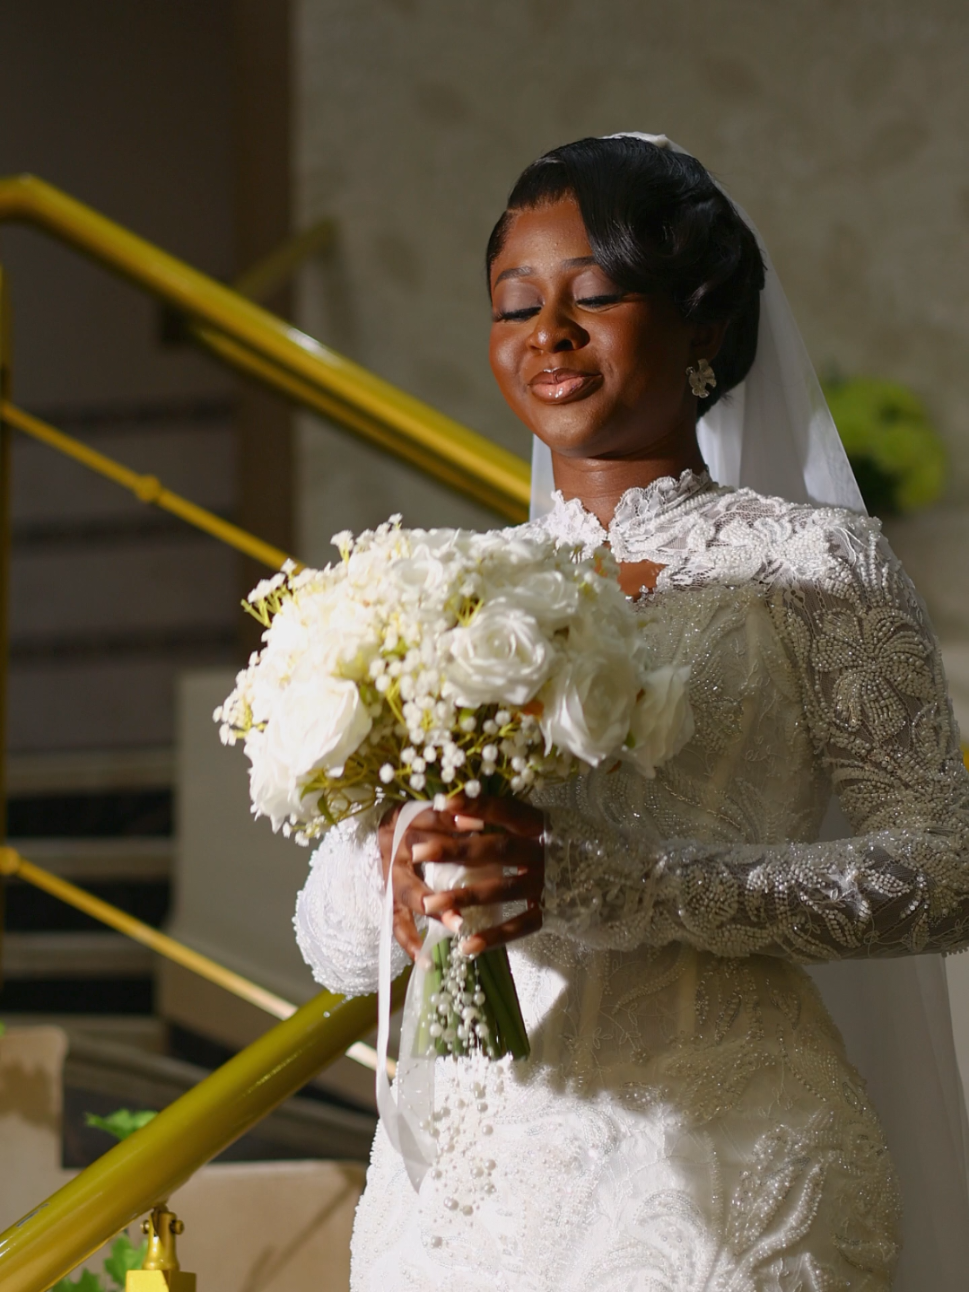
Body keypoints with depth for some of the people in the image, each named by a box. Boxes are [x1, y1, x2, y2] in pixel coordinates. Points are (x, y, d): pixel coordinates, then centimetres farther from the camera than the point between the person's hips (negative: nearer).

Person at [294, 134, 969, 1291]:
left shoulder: (810, 565, 0)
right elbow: (329, 938, 10)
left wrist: (605, 883, -20)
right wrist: (395, 876, -15)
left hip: (716, 1165, -4)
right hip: (463, 1181, 4)